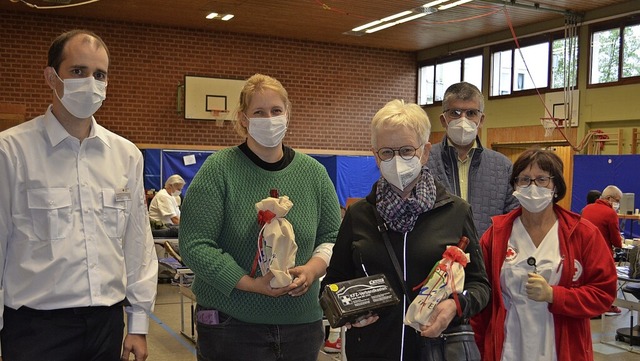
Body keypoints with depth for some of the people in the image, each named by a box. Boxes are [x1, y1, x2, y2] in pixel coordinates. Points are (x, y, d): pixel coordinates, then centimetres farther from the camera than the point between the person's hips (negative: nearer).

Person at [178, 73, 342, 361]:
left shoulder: (313, 172, 2)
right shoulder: (218, 169, -9)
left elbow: (332, 237, 8)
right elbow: (194, 245, -13)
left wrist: (312, 269, -12)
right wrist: (252, 284, -20)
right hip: (230, 325, -3)